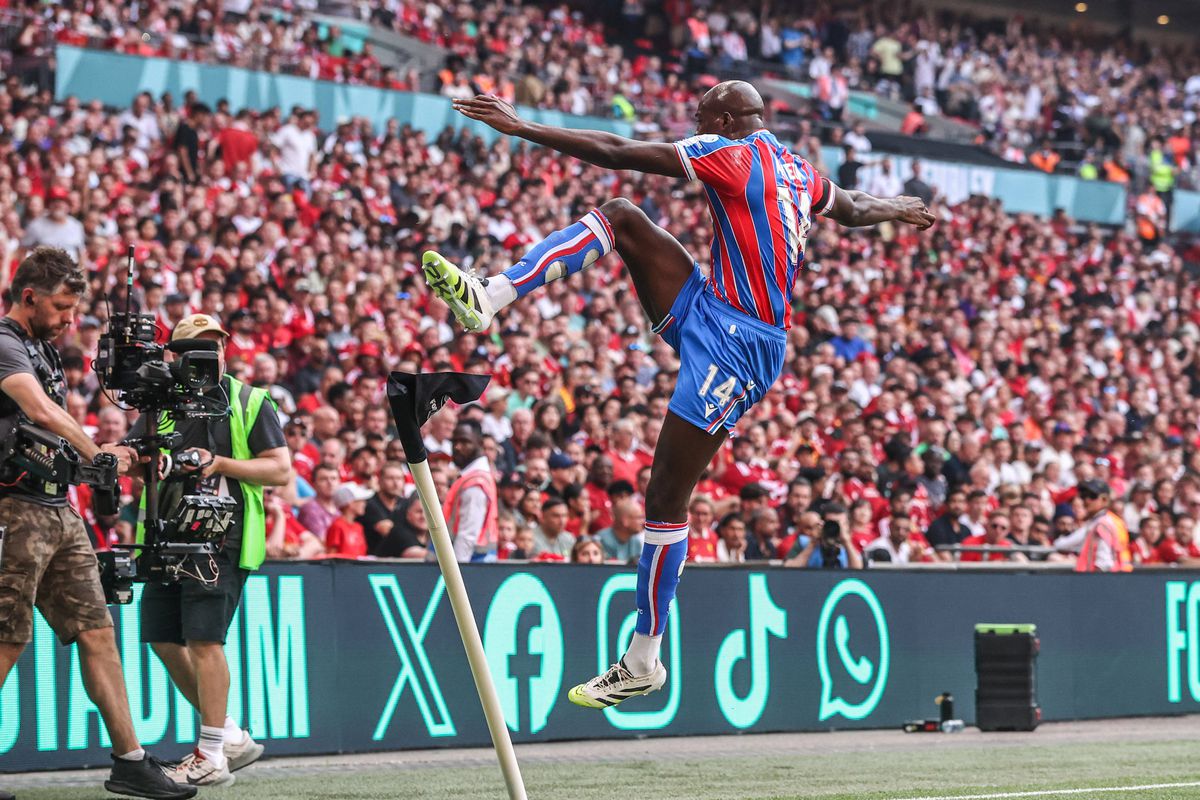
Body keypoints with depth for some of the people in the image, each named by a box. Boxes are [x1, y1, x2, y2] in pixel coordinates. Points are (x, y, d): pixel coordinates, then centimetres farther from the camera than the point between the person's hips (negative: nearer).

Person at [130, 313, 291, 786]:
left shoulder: (250, 404, 3)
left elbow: (281, 470, -3)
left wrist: (219, 463, -13)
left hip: (222, 539, -6)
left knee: (204, 641, -12)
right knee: (164, 641, 6)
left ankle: (212, 757, -6)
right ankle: (231, 737, 19)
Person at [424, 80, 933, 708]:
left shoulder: (734, 155, -11)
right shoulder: (798, 171, 14)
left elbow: (616, 153, -15)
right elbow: (853, 209, 36)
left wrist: (522, 128, -12)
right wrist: (898, 208, 59)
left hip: (734, 346, -9)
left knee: (666, 498, -6)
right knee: (620, 218, 1)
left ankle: (643, 662, 0)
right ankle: (488, 299, -10)